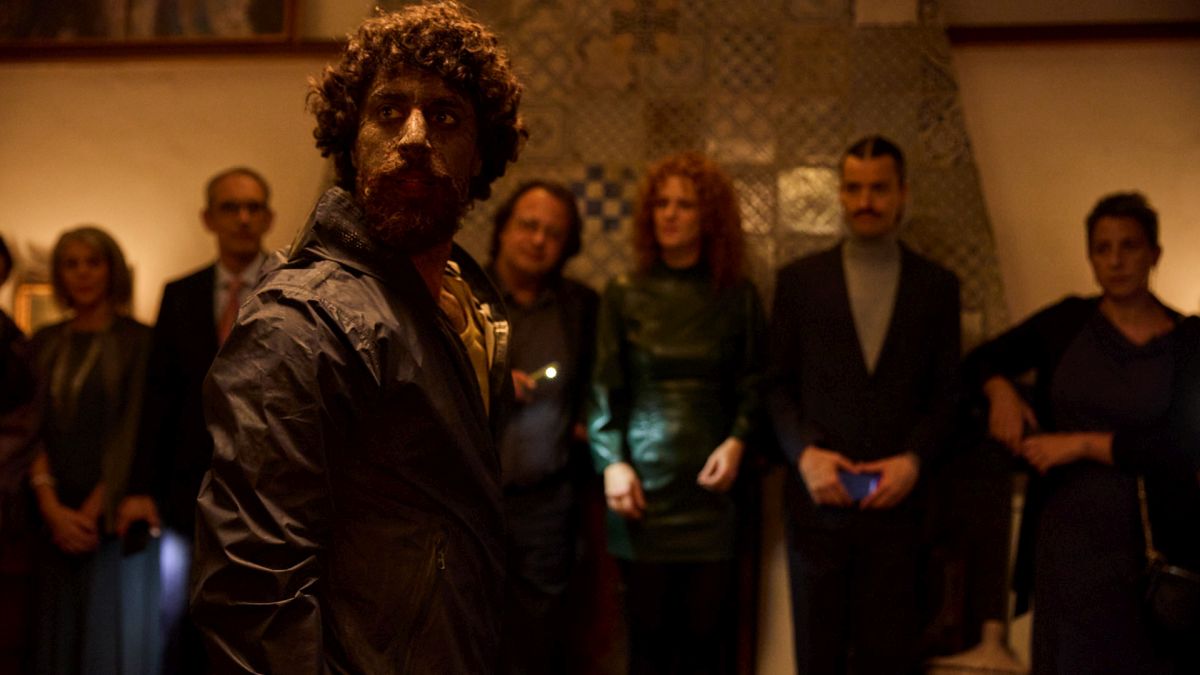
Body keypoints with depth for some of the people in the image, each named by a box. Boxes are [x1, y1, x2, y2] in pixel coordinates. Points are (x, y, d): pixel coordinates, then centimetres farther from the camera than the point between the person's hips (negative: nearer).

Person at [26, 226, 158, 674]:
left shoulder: (139, 341, -2)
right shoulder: (45, 343, 11)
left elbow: (135, 431, -7)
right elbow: (32, 427, 3)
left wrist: (93, 510, -12)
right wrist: (52, 508, -9)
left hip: (112, 515, -4)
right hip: (53, 517, 4)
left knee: (113, 636, 1)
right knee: (56, 634, 6)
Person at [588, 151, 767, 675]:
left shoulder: (737, 297, 8)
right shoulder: (624, 295, 7)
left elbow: (754, 383, 9)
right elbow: (604, 389, 5)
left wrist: (738, 440, -8)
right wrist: (612, 462, -7)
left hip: (710, 485, 0)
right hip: (644, 488, 0)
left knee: (705, 632, 2)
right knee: (649, 632, 3)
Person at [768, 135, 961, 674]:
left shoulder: (936, 286, 7)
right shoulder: (799, 279, 6)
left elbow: (944, 393, 7)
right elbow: (777, 384, 6)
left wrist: (913, 459, -9)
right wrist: (804, 452, -10)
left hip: (896, 502, 0)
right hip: (817, 500, 0)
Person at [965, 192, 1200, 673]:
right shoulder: (1066, 322, 1)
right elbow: (982, 359, 13)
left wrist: (1084, 443, -17)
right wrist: (1000, 390, -7)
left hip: (1151, 544, -1)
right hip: (1066, 538, 2)